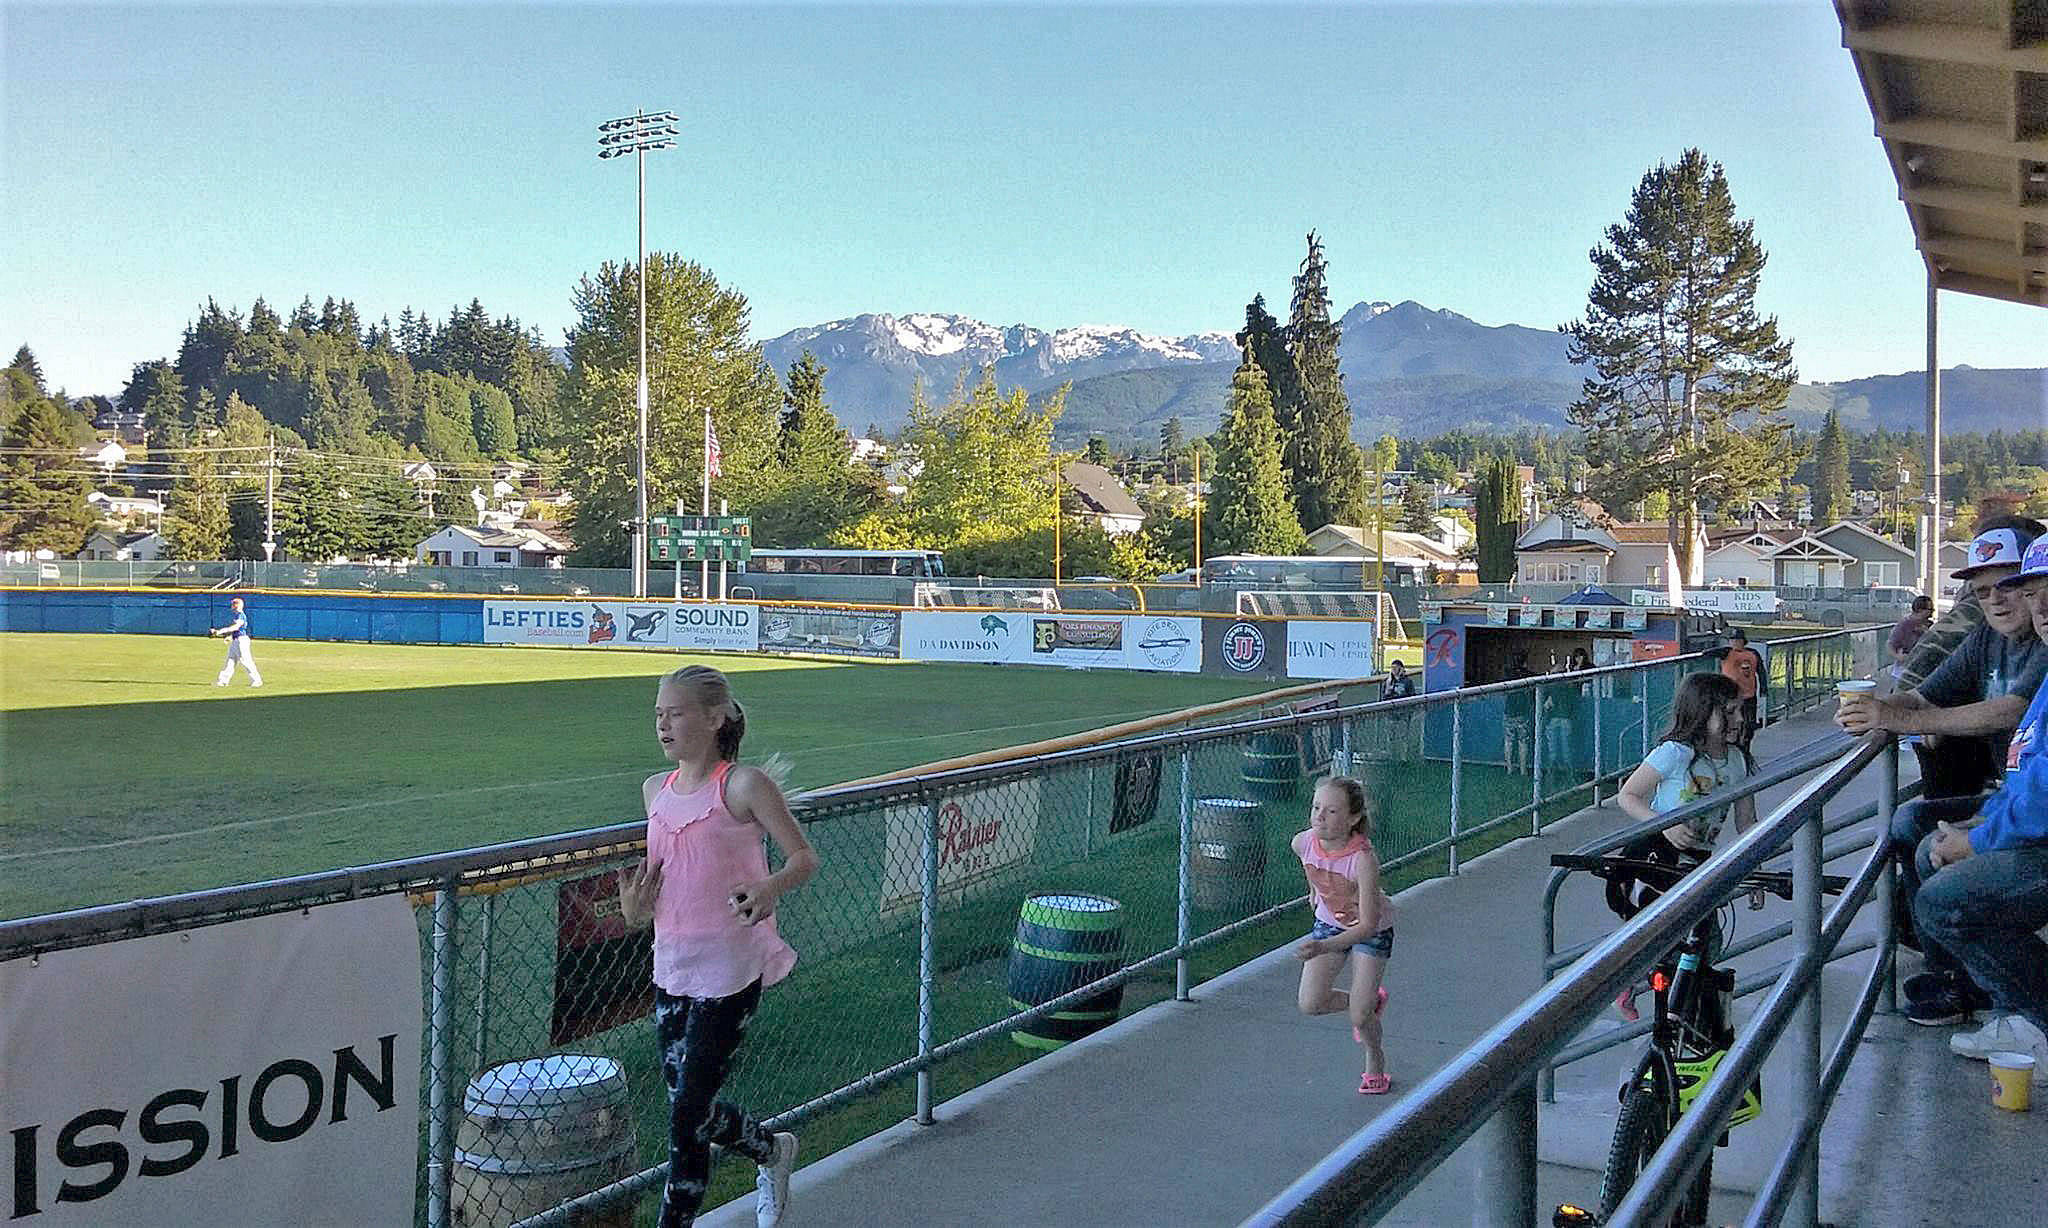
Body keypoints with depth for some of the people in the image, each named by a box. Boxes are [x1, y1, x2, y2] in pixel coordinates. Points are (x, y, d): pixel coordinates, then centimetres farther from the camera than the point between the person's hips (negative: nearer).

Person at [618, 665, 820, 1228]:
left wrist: (770, 888, -29)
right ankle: (772, 1150, 40)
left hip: (731, 968, -6)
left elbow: (805, 857, -9)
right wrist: (634, 905, -3)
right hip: (671, 966, 7)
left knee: (688, 1110, -3)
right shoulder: (656, 790, 8)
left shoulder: (743, 784, -11)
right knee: (686, 1107, 13)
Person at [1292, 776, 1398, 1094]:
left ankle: (1376, 1062, 28)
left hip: (1371, 930, -4)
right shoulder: (1303, 843, -23)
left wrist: (1323, 947, -48)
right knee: (1310, 1004, -5)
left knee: (1359, 1018, -6)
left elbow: (1367, 925, -38)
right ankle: (1371, 1001, 25)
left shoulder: (1363, 858, -38)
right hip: (1329, 922, 5)